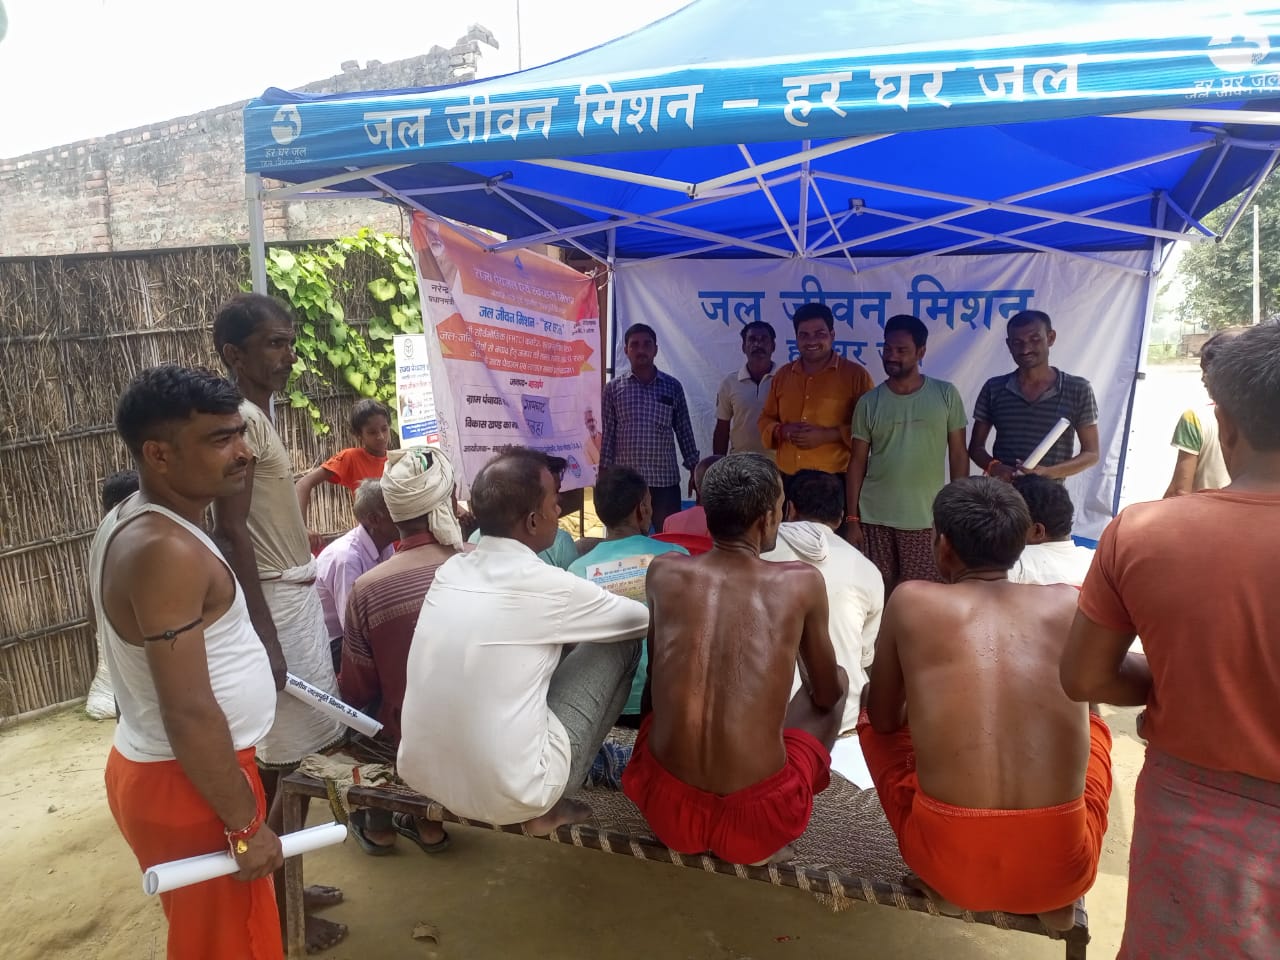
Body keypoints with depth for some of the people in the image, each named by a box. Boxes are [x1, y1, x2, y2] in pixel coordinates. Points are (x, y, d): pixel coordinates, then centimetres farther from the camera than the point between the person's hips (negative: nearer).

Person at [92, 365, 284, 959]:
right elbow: (190, 713, -27)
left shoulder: (131, 524, 5)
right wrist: (245, 825, -19)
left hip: (154, 767, 9)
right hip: (186, 784, -9)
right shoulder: (166, 550, -27)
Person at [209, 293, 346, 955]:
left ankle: (285, 884, 34)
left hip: (295, 595, 10)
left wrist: (299, 604, 20)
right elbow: (231, 531, -22)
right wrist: (264, 636, -23)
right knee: (279, 763, 2)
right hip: (273, 603, -10)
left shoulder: (260, 415, 13)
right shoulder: (240, 419, -17)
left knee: (298, 753, 18)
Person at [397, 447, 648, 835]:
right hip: (509, 793, -7)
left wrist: (590, 607, 25)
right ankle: (545, 807, 9)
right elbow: (644, 619, 2)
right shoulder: (546, 585, -16)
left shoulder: (450, 571, 2)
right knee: (622, 640, 4)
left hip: (422, 774, 7)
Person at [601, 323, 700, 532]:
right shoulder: (613, 388, 2)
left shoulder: (672, 386, 4)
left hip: (665, 479, 1)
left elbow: (684, 431, 7)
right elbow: (606, 434, 2)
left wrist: (694, 469, 4)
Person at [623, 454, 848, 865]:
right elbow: (825, 695, 12)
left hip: (667, 808, 3)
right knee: (839, 681, 20)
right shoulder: (803, 582, -5)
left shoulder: (664, 572, 1)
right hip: (756, 818, -3)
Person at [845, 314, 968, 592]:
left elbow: (958, 454, 3)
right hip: (875, 517, 1)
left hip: (927, 518, -1)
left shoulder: (946, 395, 0)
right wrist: (852, 518, 0)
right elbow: (857, 462, 4)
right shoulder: (869, 402, 2)